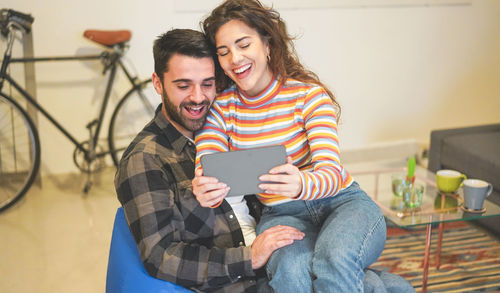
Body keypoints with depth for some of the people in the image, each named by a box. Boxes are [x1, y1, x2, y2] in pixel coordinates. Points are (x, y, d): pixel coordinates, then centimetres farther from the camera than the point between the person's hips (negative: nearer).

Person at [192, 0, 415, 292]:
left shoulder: (308, 94, -8)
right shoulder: (220, 106, 0)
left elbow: (332, 172, -19)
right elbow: (207, 176, -9)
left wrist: (302, 185, -44)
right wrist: (207, 192, -36)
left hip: (343, 202, -2)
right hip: (282, 215, 2)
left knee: (333, 259, -37)